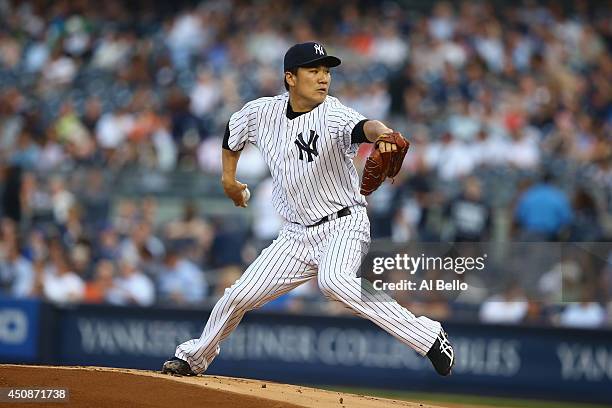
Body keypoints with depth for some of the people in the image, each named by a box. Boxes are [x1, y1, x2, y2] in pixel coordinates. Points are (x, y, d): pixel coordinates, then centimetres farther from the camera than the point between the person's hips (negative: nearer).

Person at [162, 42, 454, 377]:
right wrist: (228, 178, 25)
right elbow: (233, 133, 22)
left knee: (332, 279, -35)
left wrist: (382, 134, -63)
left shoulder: (333, 115, -17)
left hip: (344, 226, -6)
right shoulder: (262, 113, -2)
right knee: (238, 296, 6)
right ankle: (193, 358, 33)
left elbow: (361, 126, -41)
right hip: (297, 234, 6)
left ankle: (429, 337, -33)